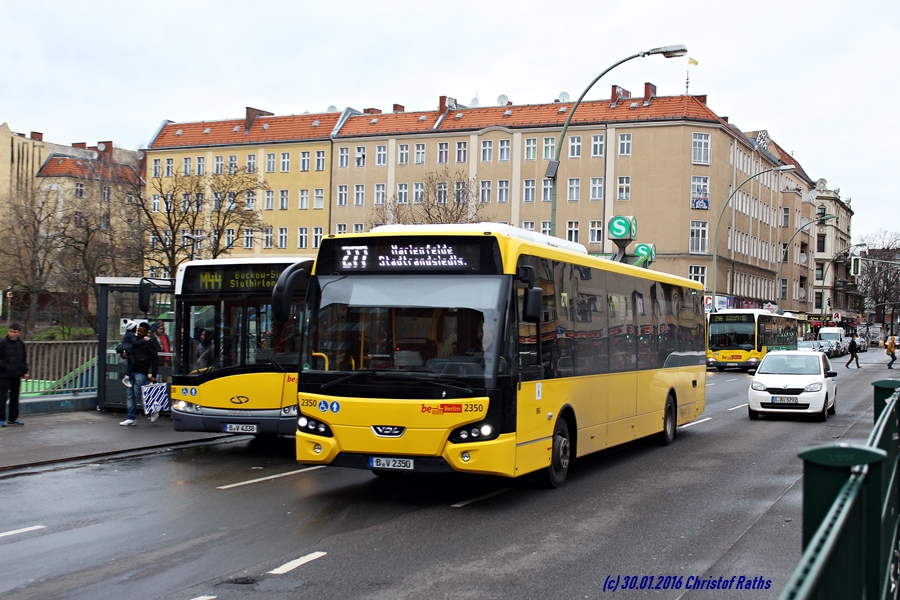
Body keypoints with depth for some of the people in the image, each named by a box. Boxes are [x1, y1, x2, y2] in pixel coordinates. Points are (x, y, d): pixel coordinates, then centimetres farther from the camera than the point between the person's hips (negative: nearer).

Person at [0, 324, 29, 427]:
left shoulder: (21, 344, 9)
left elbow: (24, 359, 17)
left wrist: (25, 372, 11)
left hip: (17, 376, 5)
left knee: (15, 397, 11)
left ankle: (13, 418, 20)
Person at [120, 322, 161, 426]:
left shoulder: (150, 342, -5)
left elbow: (155, 359, -8)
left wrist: (153, 375, -14)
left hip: (141, 373, -8)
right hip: (132, 371, 8)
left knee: (138, 394, -9)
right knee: (129, 394, 5)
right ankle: (131, 418, 9)